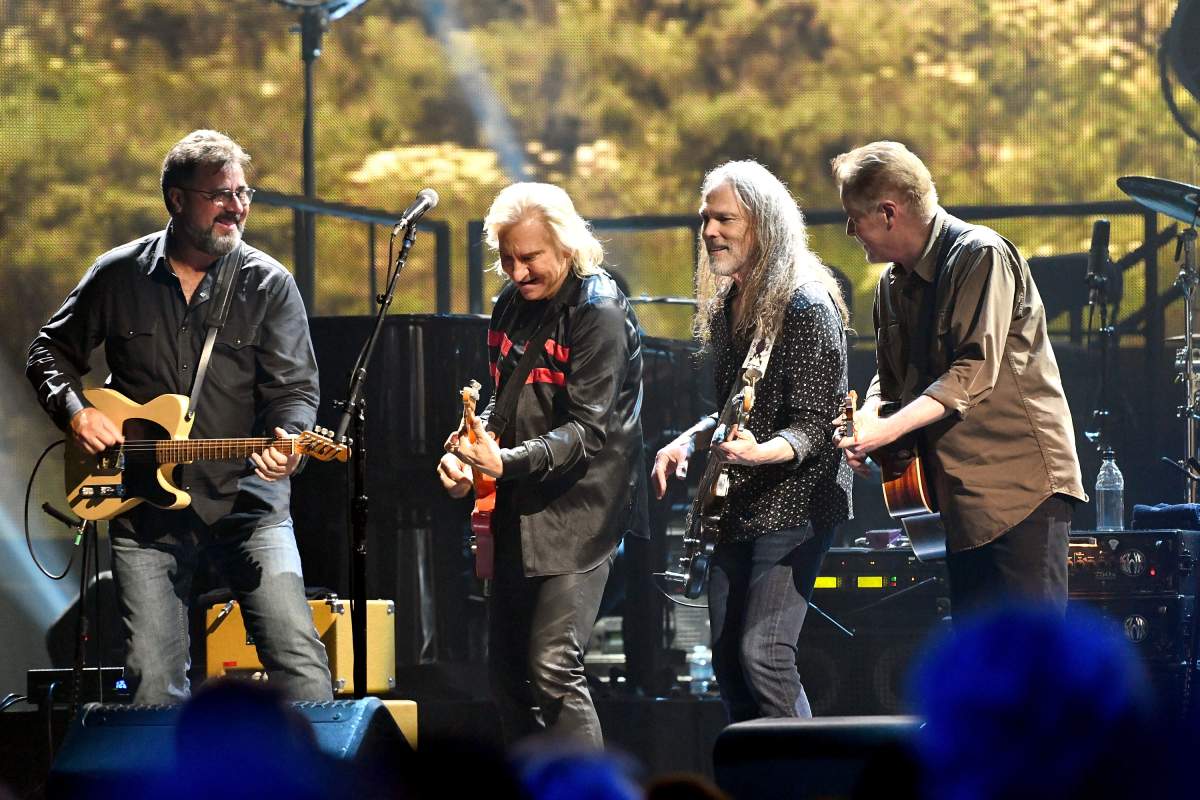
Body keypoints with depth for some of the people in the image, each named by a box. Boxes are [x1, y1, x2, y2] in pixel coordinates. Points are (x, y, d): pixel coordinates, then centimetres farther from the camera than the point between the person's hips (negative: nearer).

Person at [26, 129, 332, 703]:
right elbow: (50, 352, 17)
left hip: (246, 498, -1)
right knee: (153, 682, -3)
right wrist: (75, 412, -1)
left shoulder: (268, 284, 2)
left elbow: (295, 387, -3)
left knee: (299, 659, -15)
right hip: (143, 504, 1)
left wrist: (287, 442, -24)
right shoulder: (118, 275, 6)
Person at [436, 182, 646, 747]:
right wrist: (469, 448, 4)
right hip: (519, 509, 9)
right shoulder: (513, 303, 10)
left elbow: (588, 430, -19)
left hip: (577, 509, -9)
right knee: (507, 668, 12)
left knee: (553, 668, -17)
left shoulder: (600, 313, -14)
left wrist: (507, 462, -31)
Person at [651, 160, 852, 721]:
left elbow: (815, 426, -17)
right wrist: (689, 441, 5)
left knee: (763, 657, -18)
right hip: (737, 506, 9)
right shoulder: (726, 304, 11)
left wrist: (759, 453, -35)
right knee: (727, 657, 8)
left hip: (794, 502, -9)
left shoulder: (805, 306, -15)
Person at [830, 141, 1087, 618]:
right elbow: (891, 376, 22)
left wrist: (888, 430, -27)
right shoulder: (894, 282, 14)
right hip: (964, 496, 9)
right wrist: (866, 421, -1)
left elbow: (975, 372, -22)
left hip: (1024, 482, -9)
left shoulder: (980, 255, -13)